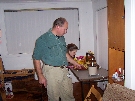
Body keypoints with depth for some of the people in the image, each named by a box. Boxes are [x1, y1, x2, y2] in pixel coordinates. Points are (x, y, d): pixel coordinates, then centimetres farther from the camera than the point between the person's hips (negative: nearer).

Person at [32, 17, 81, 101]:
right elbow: (36, 59, -9)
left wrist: (75, 63, 24)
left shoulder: (62, 38, 10)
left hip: (64, 71, 6)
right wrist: (40, 76, -12)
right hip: (51, 71, -6)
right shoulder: (42, 40, -11)